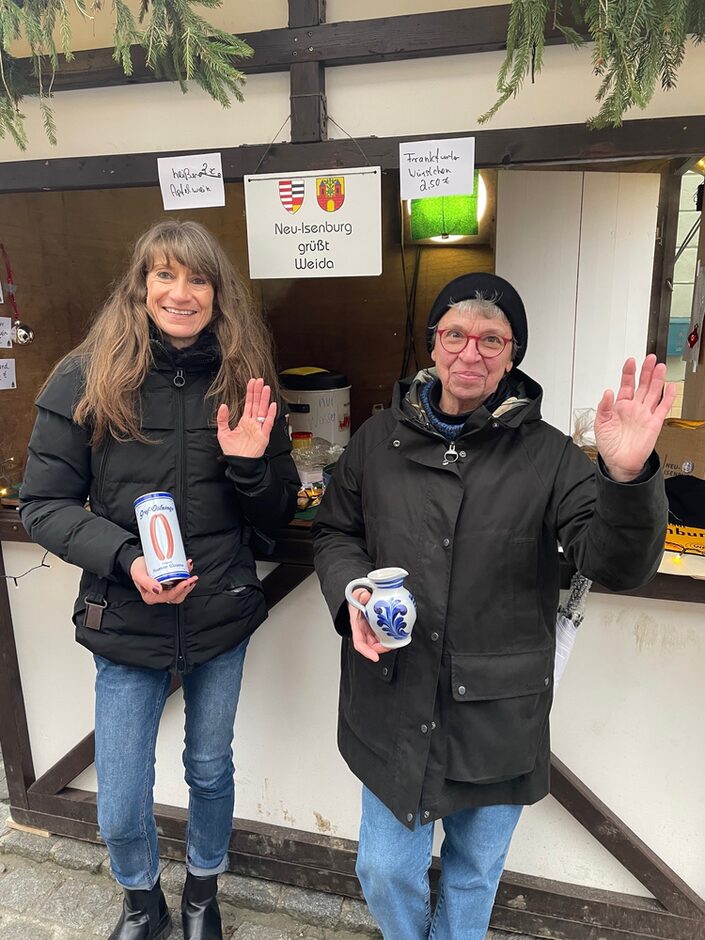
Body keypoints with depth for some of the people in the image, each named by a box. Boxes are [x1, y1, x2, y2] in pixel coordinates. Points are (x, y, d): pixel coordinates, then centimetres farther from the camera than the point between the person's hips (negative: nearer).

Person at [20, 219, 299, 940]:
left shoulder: (243, 385, -4)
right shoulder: (84, 382, -9)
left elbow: (276, 517, 0)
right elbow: (42, 504, -7)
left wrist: (251, 463, -20)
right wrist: (124, 557, -22)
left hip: (221, 618, 2)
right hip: (126, 625, -1)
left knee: (211, 771, 22)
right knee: (120, 814, 12)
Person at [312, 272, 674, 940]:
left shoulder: (547, 455, -8)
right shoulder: (380, 438, -2)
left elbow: (618, 564, -15)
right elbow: (335, 531, 8)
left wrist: (628, 477, -34)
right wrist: (351, 594, -12)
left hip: (498, 711, -1)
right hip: (393, 704, 2)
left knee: (474, 873, 23)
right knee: (385, 872, 19)